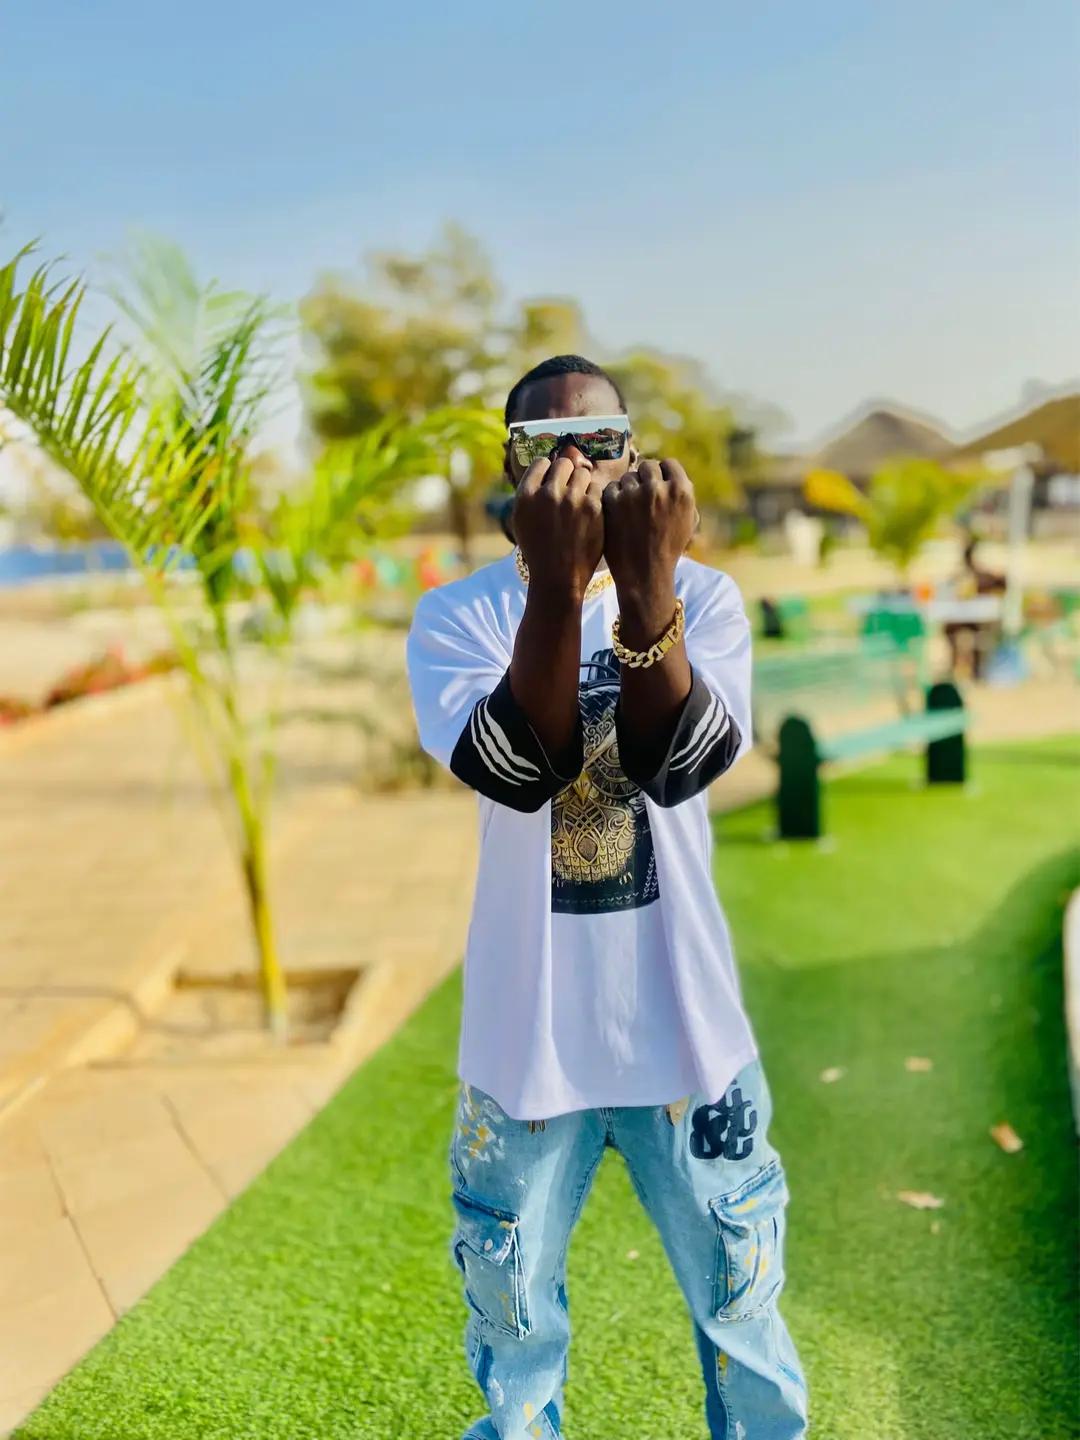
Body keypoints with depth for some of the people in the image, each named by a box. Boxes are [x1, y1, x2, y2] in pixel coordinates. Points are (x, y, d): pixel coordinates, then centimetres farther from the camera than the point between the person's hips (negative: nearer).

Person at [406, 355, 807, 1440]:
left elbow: (683, 765, -20)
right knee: (512, 1315, 18)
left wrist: (646, 588, -35)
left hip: (684, 1023, 1)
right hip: (527, 1033, 0)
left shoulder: (703, 596, -3)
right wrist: (556, 585, -35)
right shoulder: (455, 616, -5)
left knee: (742, 1307, 17)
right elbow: (515, 772, -23)